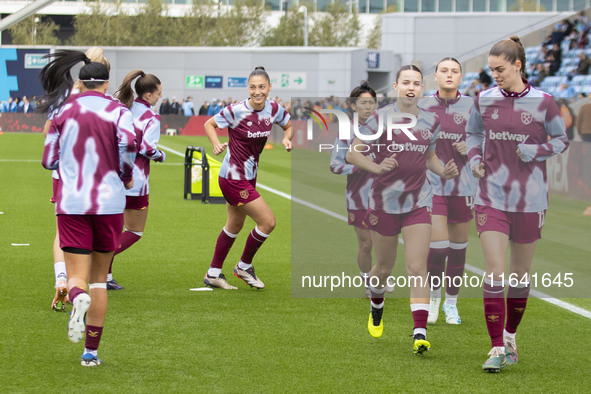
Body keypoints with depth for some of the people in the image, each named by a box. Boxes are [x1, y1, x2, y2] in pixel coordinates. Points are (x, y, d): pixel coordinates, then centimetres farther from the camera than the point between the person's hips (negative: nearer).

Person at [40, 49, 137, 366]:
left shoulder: (64, 111, 7)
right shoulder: (117, 111, 1)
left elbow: (49, 161, 8)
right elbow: (128, 142, -18)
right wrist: (126, 176, 1)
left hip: (71, 203, 0)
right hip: (109, 201, 0)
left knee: (77, 277, -2)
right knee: (99, 277, 14)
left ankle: (78, 298, -41)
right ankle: (91, 350, 12)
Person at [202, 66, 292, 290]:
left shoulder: (273, 109, -6)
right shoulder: (236, 111, -21)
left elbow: (288, 125, 13)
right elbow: (209, 124, -7)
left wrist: (287, 138, -8)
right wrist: (217, 144, -24)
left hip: (249, 177, 8)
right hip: (233, 178, -8)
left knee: (235, 225, 21)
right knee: (268, 221, -8)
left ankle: (213, 274, 35)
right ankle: (244, 266, 13)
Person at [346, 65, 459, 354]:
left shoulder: (431, 121, 5)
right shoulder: (381, 118, -8)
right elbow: (352, 154, -8)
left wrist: (444, 171, -1)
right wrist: (377, 167, -25)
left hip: (418, 203, 2)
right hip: (385, 201, -2)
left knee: (417, 267, -11)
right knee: (384, 267, 13)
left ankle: (420, 333, -17)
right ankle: (376, 308, 45)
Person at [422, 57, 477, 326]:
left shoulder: (471, 107, 0)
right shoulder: (423, 107, 3)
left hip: (463, 186, 1)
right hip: (432, 186, -1)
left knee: (458, 248, 7)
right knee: (437, 247, -11)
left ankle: (451, 303, 23)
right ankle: (433, 297, 12)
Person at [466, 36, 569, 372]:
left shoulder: (542, 102, -5)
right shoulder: (484, 100, 2)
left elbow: (562, 140, 5)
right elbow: (473, 133, 19)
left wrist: (536, 151, -13)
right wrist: (474, 158, 1)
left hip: (530, 200, 0)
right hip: (491, 198, 0)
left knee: (521, 273, 11)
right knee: (495, 271, -10)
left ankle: (510, 336, 32)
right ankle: (497, 350, -8)